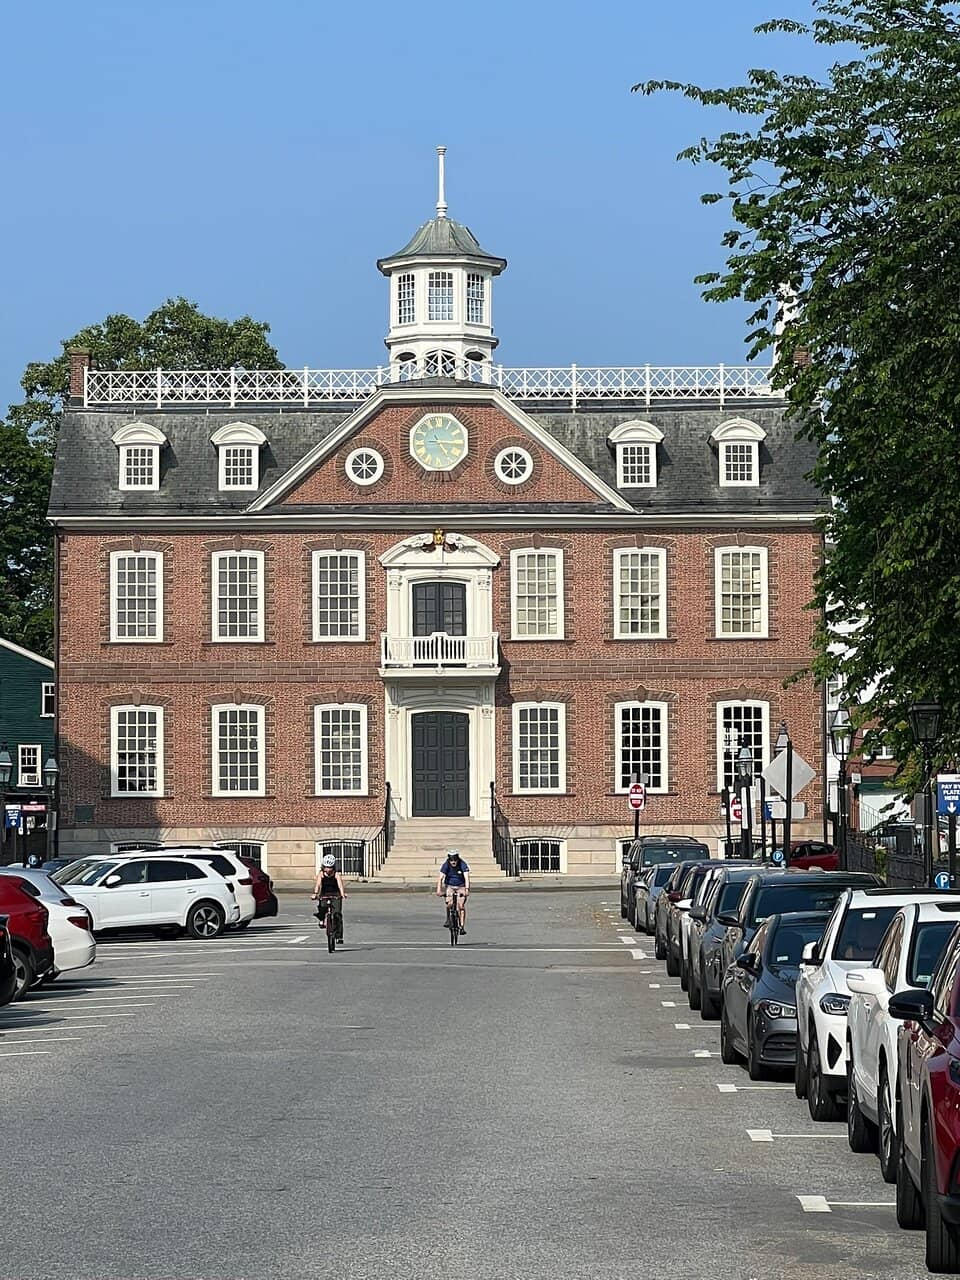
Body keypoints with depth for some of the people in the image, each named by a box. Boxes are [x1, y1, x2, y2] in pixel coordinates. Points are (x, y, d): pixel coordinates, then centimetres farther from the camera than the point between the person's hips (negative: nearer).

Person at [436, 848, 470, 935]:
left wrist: (467, 889, -44)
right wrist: (439, 890, -38)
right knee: (449, 903, -22)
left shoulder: (463, 864, -20)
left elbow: (466, 877, -30)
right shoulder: (446, 864, -17)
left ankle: (462, 926, -12)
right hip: (449, 886, 1)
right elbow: (440, 878, -24)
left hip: (461, 886, -1)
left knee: (461, 905, -16)